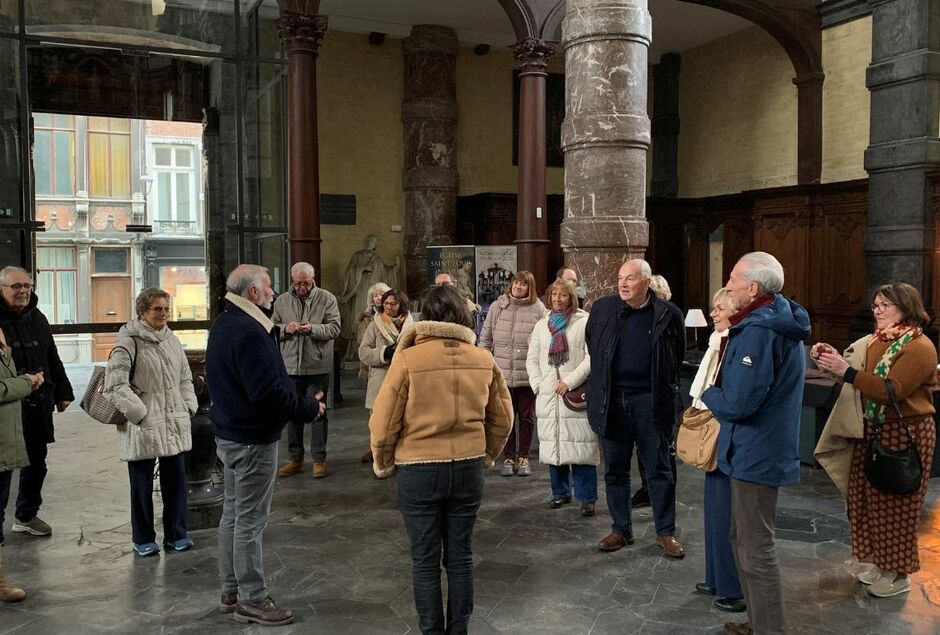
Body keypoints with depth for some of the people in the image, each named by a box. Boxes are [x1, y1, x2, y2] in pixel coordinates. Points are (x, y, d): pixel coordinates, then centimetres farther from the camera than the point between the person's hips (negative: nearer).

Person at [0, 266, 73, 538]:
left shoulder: (37, 319, 10)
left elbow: (53, 360, 17)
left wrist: (62, 392, 17)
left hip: (38, 406, 6)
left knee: (36, 463, 16)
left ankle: (26, 516, 32)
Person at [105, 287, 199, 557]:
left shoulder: (172, 340, 9)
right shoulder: (129, 342, -11)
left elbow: (185, 378, 18)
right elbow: (115, 385, -15)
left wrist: (189, 407, 8)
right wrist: (139, 413, -16)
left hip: (174, 424, 6)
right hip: (143, 426, -5)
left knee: (176, 479, 11)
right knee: (142, 484, 8)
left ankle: (176, 534, 25)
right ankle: (143, 539, 23)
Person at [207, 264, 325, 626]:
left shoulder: (224, 325, 10)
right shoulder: (248, 333, -24)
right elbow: (268, 392, -28)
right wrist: (309, 407, -15)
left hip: (230, 434, 10)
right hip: (253, 439, -10)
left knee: (233, 514, 18)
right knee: (250, 520, 0)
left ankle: (231, 592, 30)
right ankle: (252, 600, 12)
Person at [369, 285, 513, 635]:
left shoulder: (408, 359, -13)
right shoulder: (484, 360, -3)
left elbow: (383, 422, -10)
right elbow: (502, 418, 6)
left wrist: (383, 463, 7)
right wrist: (487, 455, 22)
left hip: (418, 471, -3)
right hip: (468, 469, 3)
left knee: (425, 560, 11)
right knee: (460, 556, 16)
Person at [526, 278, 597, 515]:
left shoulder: (584, 322, -1)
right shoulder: (541, 325, 15)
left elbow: (591, 357, -8)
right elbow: (532, 359, 15)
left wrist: (570, 382, -14)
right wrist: (538, 384, 0)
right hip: (548, 397, 5)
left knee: (580, 445, -6)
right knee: (553, 444, 9)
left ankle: (587, 497, 3)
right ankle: (560, 492, 23)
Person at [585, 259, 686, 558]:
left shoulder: (668, 314, -5)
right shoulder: (601, 309, 0)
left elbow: (677, 356, 9)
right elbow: (592, 347, 16)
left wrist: (663, 386, 9)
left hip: (651, 401, -2)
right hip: (611, 400, 2)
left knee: (658, 469, 7)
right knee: (615, 470, 11)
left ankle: (666, 533, 20)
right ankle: (621, 530, 24)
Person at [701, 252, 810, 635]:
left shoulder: (758, 331, -23)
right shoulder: (780, 321, 10)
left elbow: (736, 403, -28)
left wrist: (707, 394, -8)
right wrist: (718, 394, 6)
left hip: (756, 455, -11)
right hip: (765, 449, 11)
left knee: (756, 551, 0)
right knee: (745, 540, 21)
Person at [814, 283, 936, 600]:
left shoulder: (919, 347, -15)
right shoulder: (874, 341, 7)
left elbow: (892, 391, -25)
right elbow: (860, 378, 13)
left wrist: (846, 371, -30)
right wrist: (833, 358, -4)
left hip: (905, 435, -7)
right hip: (872, 431, 7)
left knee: (896, 505, 4)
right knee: (872, 499, 14)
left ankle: (899, 574, 20)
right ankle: (882, 564, 30)